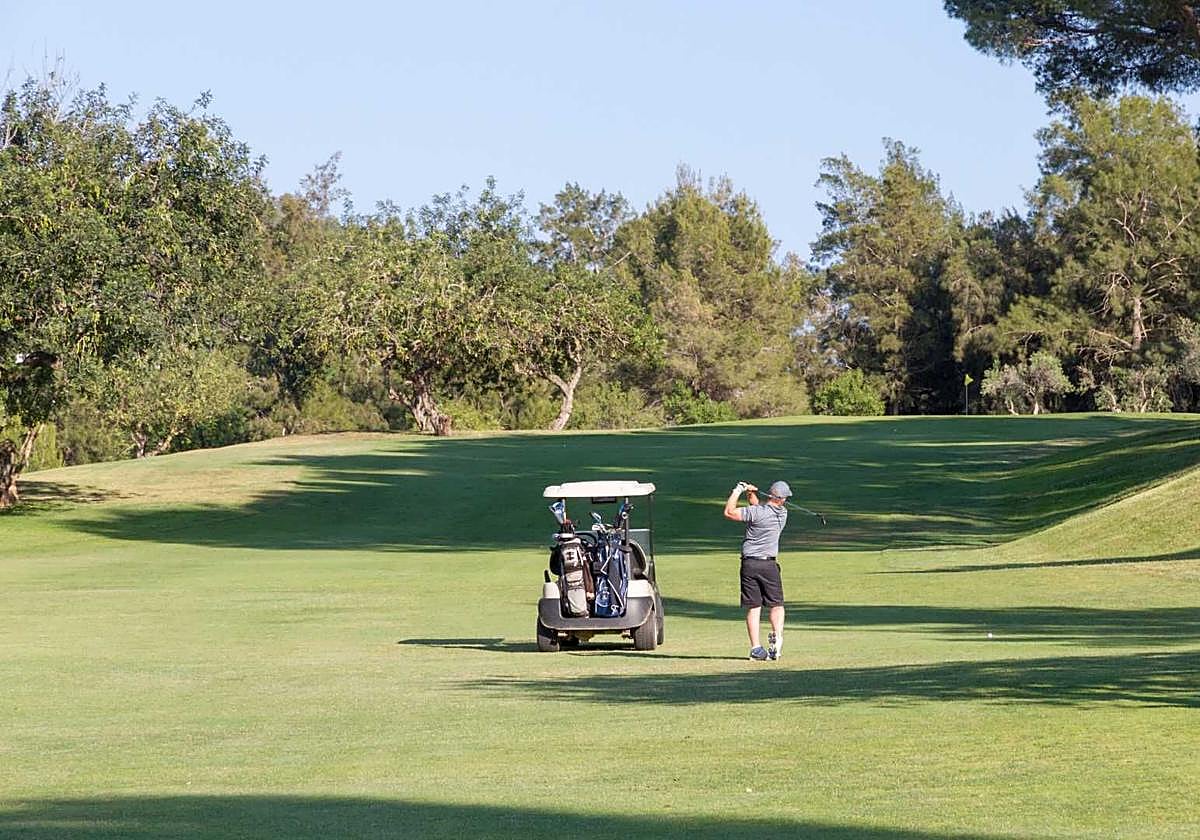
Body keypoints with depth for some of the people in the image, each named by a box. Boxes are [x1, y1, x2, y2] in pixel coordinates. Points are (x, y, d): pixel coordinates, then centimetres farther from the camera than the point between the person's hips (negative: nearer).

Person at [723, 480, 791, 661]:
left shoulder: (756, 512, -13)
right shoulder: (783, 514, 2)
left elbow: (729, 512, -10)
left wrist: (738, 491, -1)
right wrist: (752, 495, 3)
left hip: (749, 564, -2)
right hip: (769, 564, 2)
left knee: (753, 607, 3)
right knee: (777, 605, 11)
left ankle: (756, 648, -2)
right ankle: (777, 638, -11)